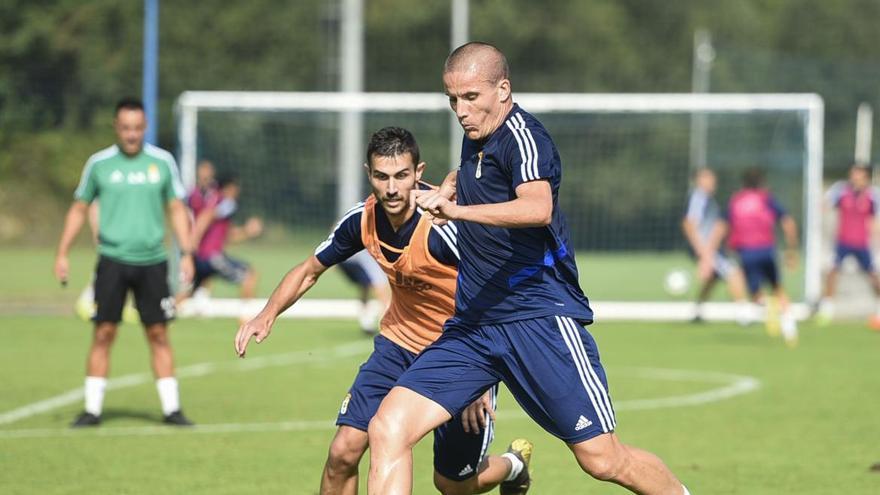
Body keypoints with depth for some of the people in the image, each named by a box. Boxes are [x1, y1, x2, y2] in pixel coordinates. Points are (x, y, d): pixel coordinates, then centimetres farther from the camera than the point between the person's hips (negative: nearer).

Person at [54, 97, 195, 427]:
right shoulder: (99, 164, 2)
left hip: (151, 261, 1)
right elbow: (79, 208, 11)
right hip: (112, 260, -1)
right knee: (103, 334, -4)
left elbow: (176, 209, 10)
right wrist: (62, 254, 5)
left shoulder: (162, 162, 3)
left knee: (158, 335, 2)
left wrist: (186, 254, 2)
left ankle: (172, 409, 7)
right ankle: (92, 410, 1)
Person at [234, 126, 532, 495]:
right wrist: (268, 314, -9)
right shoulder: (362, 219, -11)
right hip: (399, 342, 4)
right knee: (343, 453, -12)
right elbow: (309, 270, 7)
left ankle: (514, 465, 42)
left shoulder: (444, 225, -29)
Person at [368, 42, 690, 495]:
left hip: (540, 317, -8)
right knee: (387, 431, -10)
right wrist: (447, 189, 19)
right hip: (472, 323, 8)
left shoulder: (521, 135, -12)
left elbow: (538, 207, -34)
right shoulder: (476, 137, 14)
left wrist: (458, 210, -47)